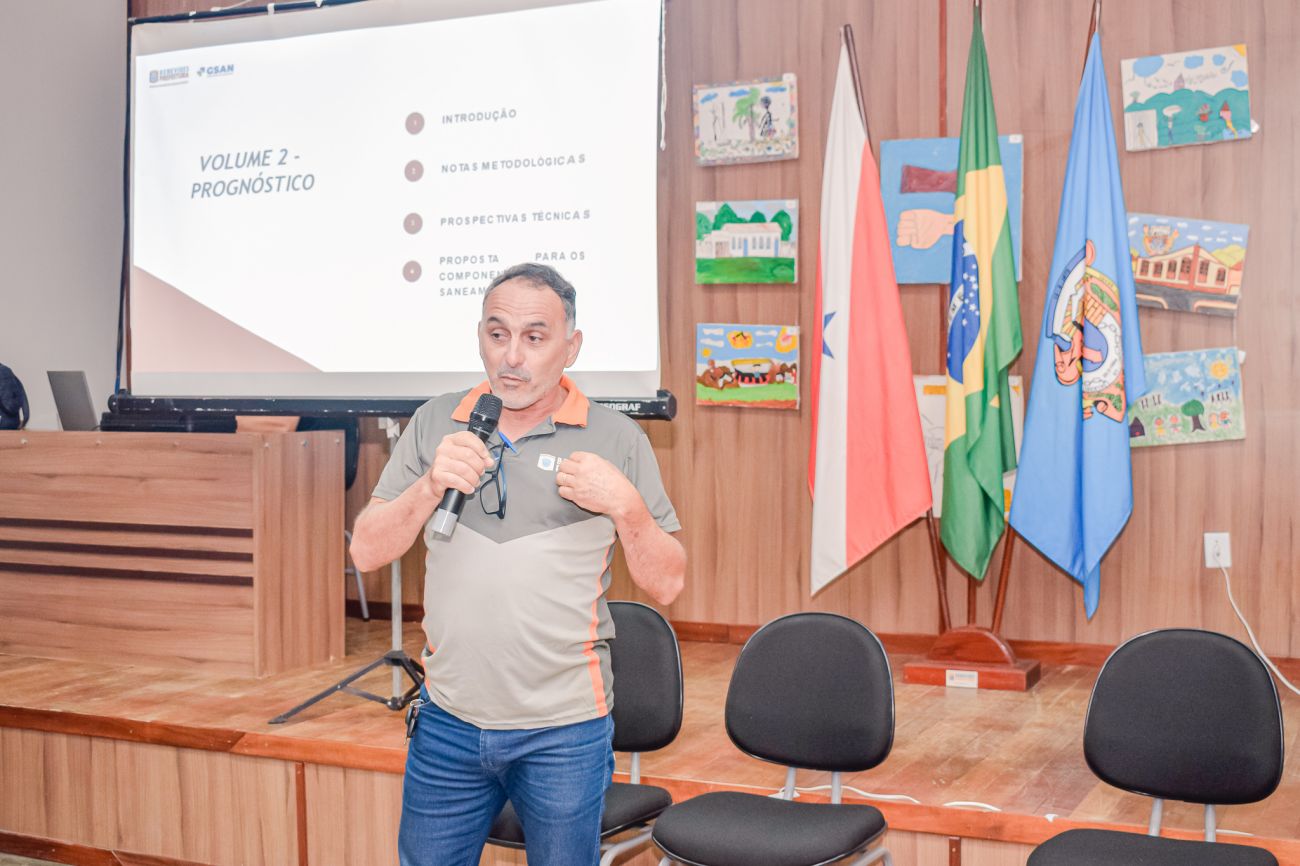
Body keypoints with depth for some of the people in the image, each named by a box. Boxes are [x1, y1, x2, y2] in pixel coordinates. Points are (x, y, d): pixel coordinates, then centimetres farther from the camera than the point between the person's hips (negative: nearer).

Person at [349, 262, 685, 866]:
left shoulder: (616, 440, -2)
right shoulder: (435, 423, 4)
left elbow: (666, 585, -1)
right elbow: (367, 552, 1)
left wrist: (625, 505, -18)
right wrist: (431, 486, -15)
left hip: (562, 730, -2)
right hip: (448, 721, 2)